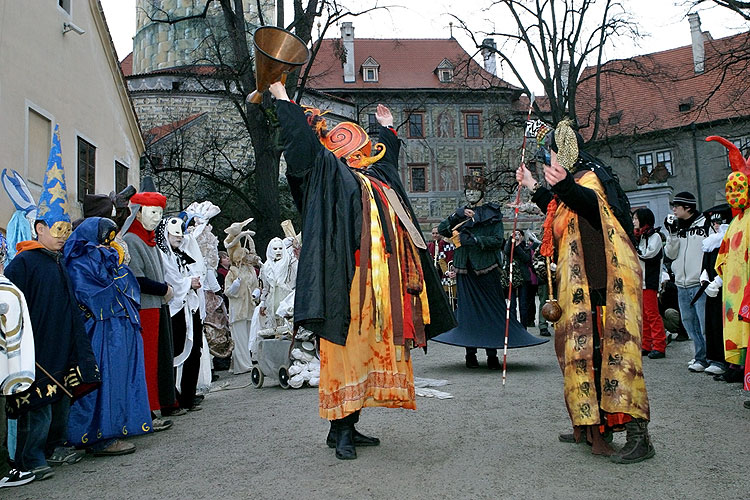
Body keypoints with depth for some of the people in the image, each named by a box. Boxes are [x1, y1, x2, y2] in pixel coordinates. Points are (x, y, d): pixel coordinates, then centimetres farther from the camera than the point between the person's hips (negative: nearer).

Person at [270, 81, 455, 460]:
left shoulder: (378, 177, 23)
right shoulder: (330, 173, 1)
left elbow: (390, 154, 44)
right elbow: (303, 143, -7)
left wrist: (388, 127, 55)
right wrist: (283, 100, -2)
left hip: (379, 285, 8)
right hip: (348, 283, -8)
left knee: (369, 351, 10)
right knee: (345, 349, -7)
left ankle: (349, 425, 19)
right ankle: (338, 430, 2)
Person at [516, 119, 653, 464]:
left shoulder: (588, 176, -8)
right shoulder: (574, 182, 21)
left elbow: (593, 204, -32)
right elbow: (562, 216, 37)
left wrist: (564, 186, -51)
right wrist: (533, 187, 40)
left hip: (603, 281, -10)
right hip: (582, 283, 10)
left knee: (612, 346, -14)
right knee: (583, 346, 11)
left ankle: (638, 435, -12)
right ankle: (589, 425, 20)